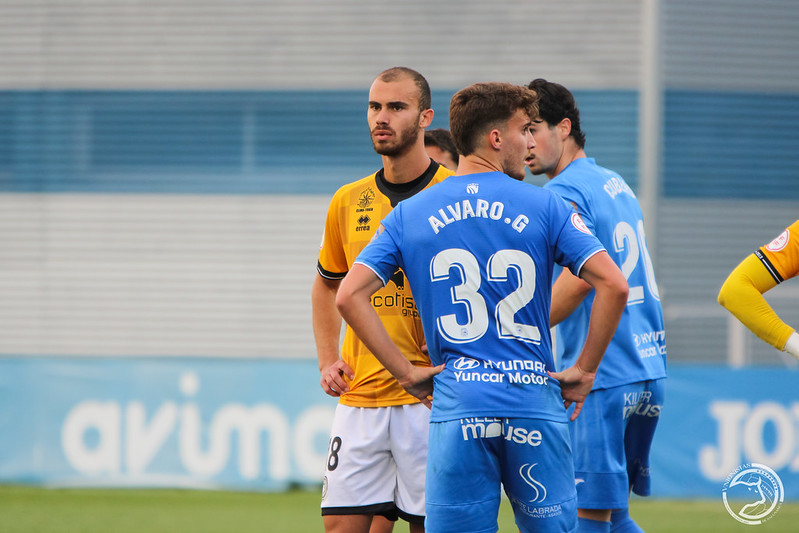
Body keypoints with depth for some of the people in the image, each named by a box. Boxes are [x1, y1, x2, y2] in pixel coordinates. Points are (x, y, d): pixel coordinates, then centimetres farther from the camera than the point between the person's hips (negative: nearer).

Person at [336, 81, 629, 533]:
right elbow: (614, 285, -7)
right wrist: (585, 371, 2)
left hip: (456, 410, 1)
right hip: (535, 403, -1)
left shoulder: (409, 215, 8)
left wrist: (406, 372, 5)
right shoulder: (544, 207, 2)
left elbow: (350, 296, 1)